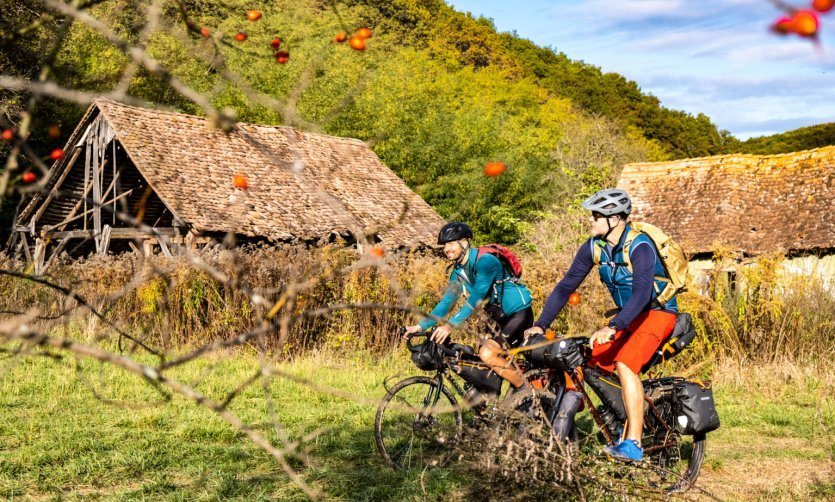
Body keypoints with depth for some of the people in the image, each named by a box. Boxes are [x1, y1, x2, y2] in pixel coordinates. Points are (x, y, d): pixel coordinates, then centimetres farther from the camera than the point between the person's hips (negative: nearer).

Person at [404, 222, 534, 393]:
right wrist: (421, 326, -9)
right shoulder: (458, 272, 5)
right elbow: (447, 302, 3)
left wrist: (450, 325, -35)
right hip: (503, 320, 9)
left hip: (519, 313, -9)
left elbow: (476, 297, -29)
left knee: (487, 354, -24)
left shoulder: (485, 261, -21)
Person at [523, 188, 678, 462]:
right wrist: (540, 325, -10)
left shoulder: (640, 247, -25)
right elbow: (565, 287, -2)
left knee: (624, 363, -29)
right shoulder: (593, 247, -5)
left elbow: (642, 293, -37)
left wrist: (612, 328, -49)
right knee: (585, 360, -6)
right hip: (628, 316, 7)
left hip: (658, 313, -7)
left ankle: (633, 444, -25)